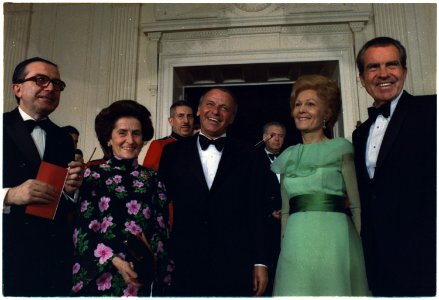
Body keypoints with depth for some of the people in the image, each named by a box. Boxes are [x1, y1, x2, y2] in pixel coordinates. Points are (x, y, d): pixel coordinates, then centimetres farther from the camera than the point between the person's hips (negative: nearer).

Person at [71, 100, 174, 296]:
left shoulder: (152, 179, 4)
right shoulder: (93, 175, -3)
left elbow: (161, 229, 5)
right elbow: (83, 230, -6)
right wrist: (115, 261, -17)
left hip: (142, 278, 2)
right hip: (100, 277, -2)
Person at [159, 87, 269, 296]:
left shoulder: (246, 155, 5)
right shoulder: (173, 152, 6)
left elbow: (256, 211, 3)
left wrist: (260, 262, -1)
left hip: (235, 265, 0)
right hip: (184, 264, 1)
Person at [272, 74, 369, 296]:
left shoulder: (340, 148, 3)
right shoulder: (288, 157, 14)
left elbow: (357, 204, -2)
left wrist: (362, 248, -10)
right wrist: (283, 247, 8)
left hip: (334, 239, -3)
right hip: (296, 242, 3)